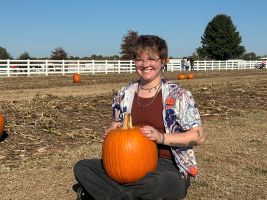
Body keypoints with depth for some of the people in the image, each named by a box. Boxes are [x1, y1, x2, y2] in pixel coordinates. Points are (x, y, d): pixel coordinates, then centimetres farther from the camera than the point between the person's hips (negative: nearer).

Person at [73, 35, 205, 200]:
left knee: (162, 183, -41)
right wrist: (113, 130, -1)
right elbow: (118, 124, 23)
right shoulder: (125, 95, 7)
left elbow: (199, 136, -8)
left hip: (167, 165, -4)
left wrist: (162, 137, -19)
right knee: (81, 168, -12)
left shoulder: (178, 95, -7)